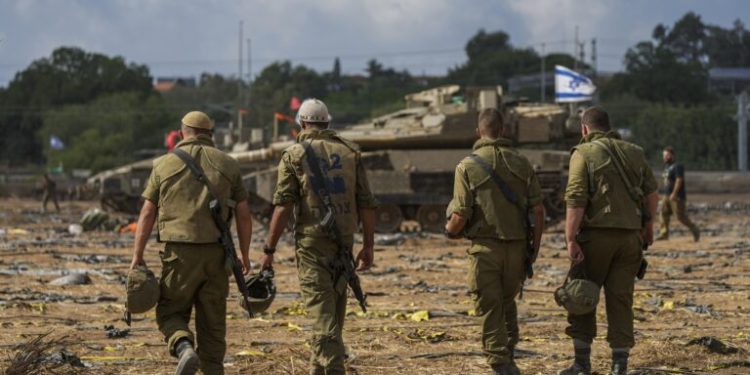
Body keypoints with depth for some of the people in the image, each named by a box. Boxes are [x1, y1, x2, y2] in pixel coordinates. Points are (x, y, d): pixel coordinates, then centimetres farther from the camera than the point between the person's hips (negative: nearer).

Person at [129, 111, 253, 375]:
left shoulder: (164, 164, 4)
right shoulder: (228, 165, 7)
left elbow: (147, 214, 1)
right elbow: (243, 215, 5)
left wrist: (137, 257, 3)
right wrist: (245, 255, 14)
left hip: (179, 253, -2)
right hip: (216, 254, 2)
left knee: (171, 312, 10)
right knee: (212, 321, 10)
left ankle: (185, 349, -18)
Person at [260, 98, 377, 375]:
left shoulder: (294, 155, -2)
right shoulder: (350, 152, 7)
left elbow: (283, 206, -10)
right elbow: (366, 203, 3)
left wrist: (269, 250, -7)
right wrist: (368, 246, 9)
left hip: (312, 241, -4)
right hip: (344, 240, 4)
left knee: (323, 313, -6)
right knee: (333, 313, 16)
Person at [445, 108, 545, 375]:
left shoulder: (467, 167, -6)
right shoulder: (521, 163, 3)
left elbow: (461, 216, -10)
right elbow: (538, 210, 1)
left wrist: (450, 231, 12)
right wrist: (534, 250, 10)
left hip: (485, 246, -3)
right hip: (517, 246, 3)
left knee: (490, 309, 3)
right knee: (508, 303, 21)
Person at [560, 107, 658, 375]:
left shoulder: (583, 154, -5)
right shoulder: (634, 153, 10)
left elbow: (575, 200, -13)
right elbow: (651, 193, 12)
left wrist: (570, 240, -16)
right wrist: (648, 224, 25)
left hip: (596, 234, -4)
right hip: (630, 235, 4)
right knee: (621, 300, 6)